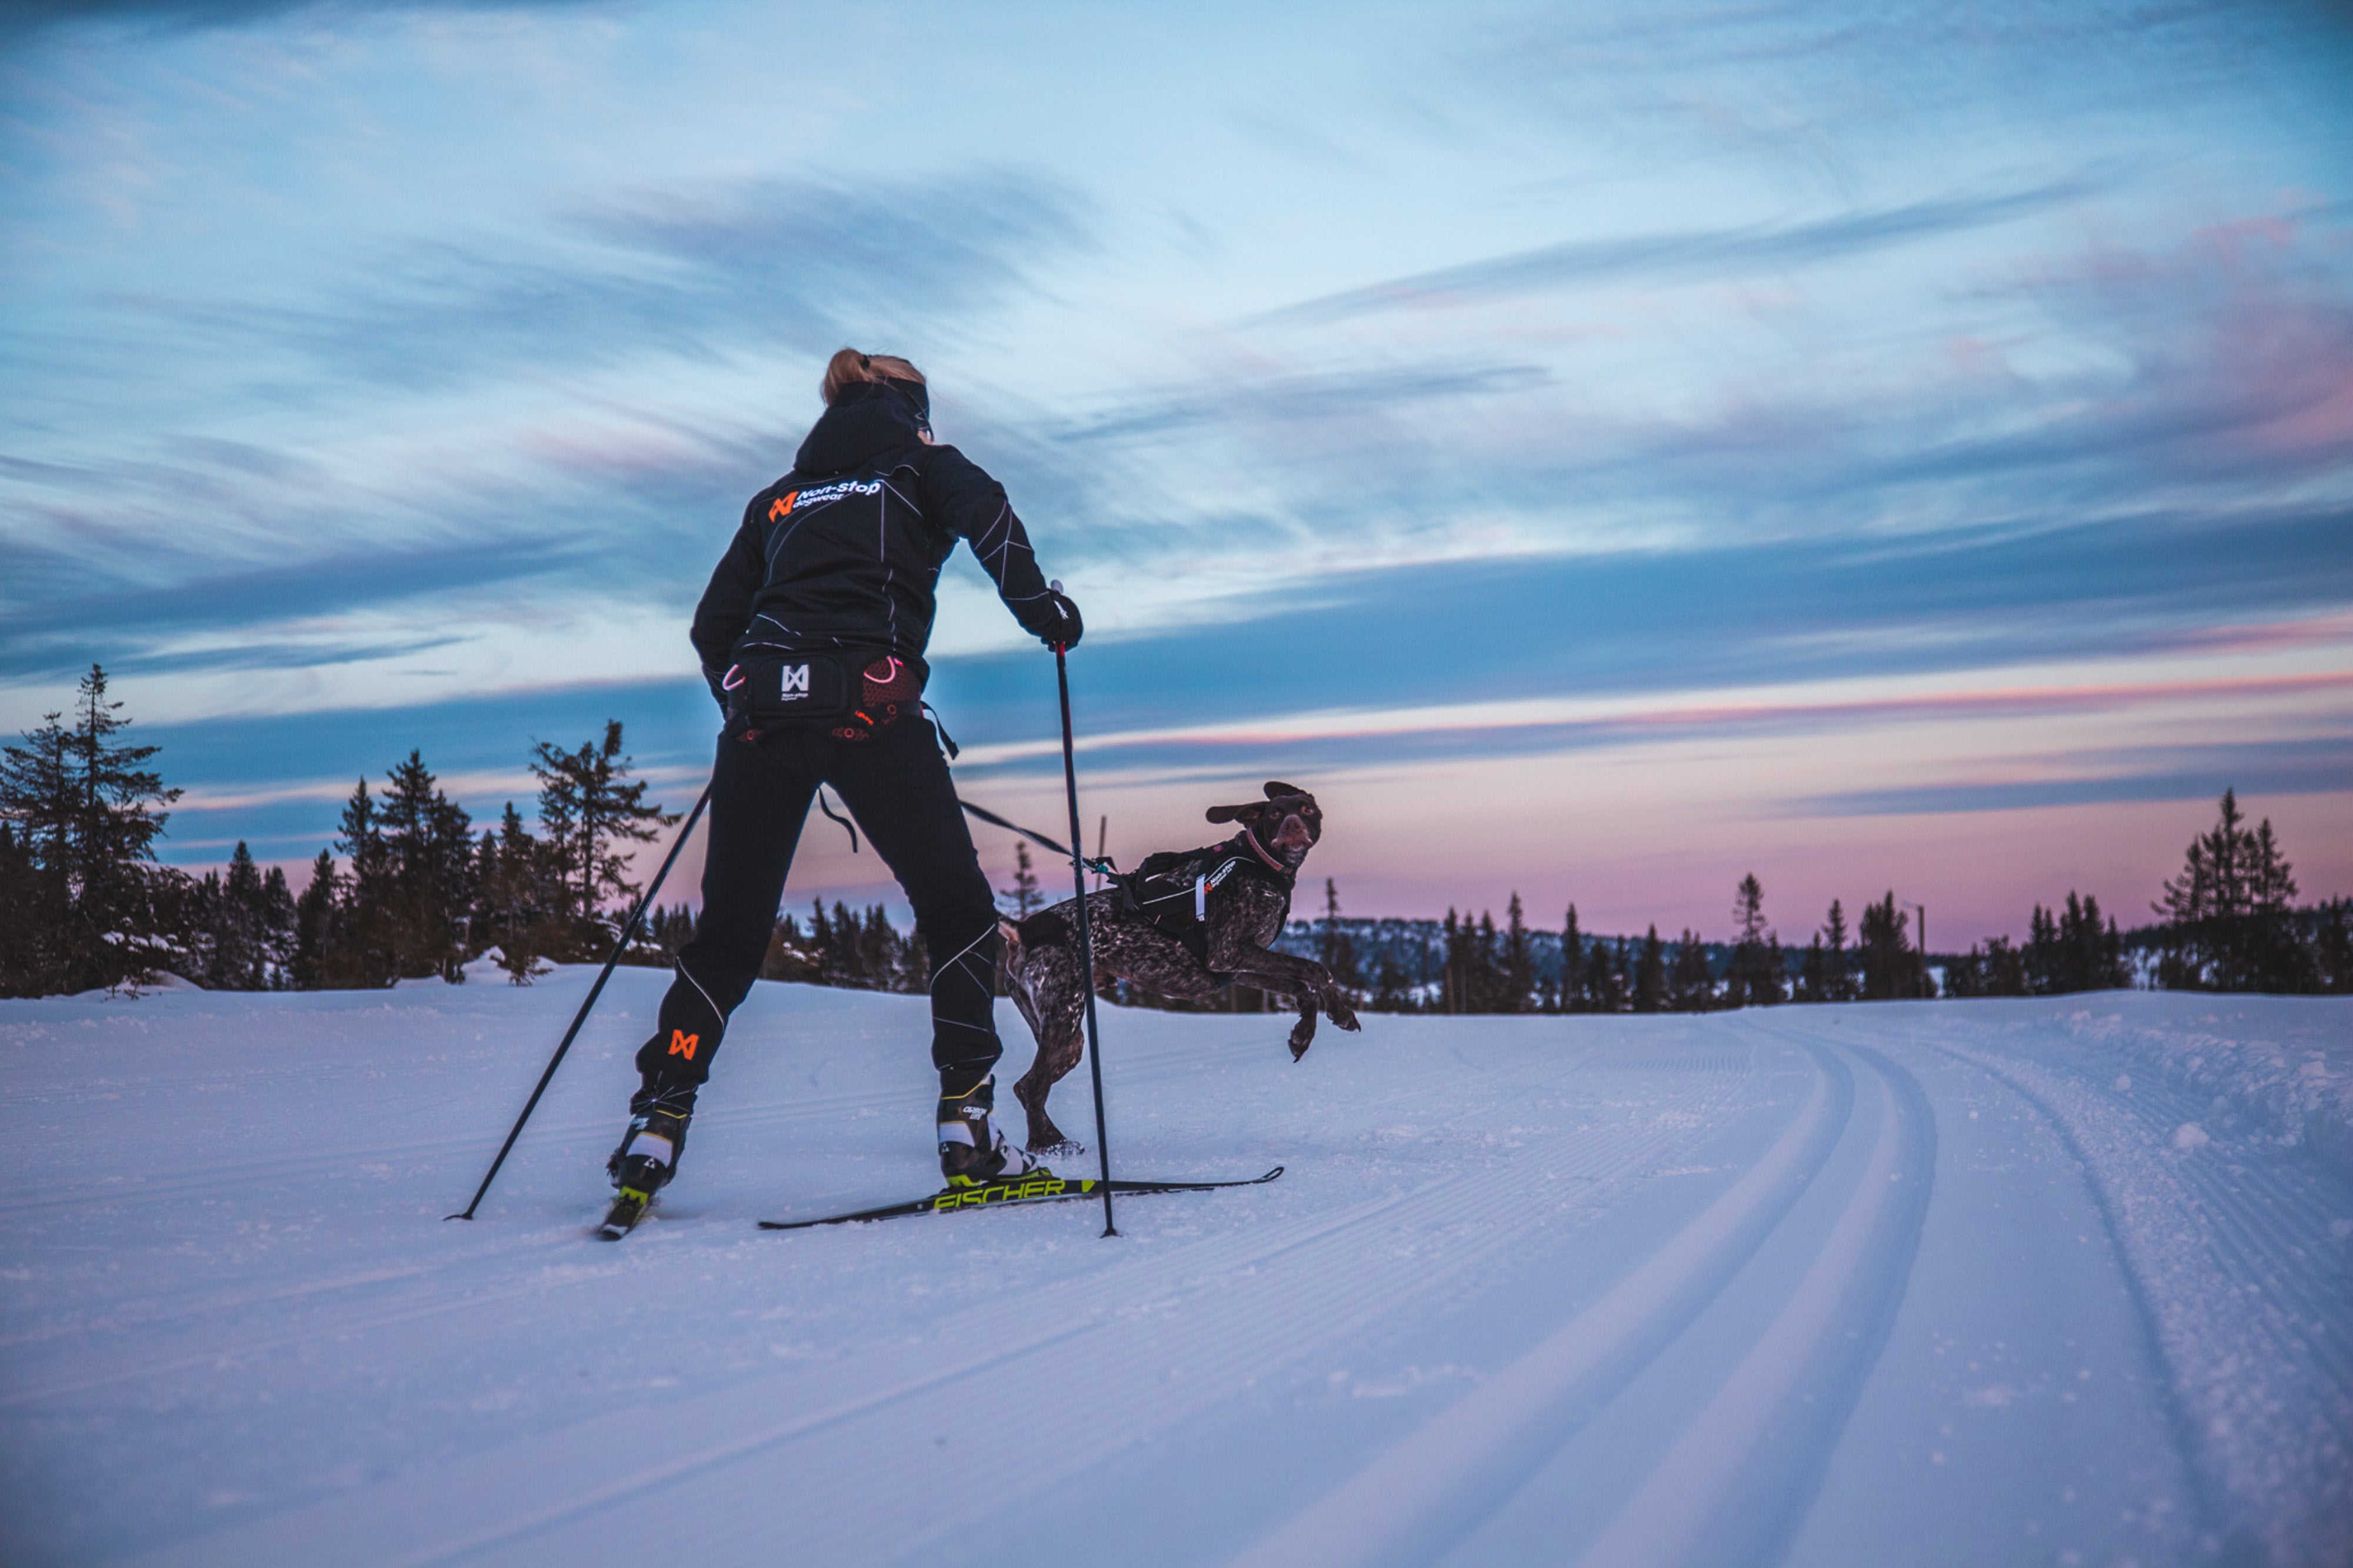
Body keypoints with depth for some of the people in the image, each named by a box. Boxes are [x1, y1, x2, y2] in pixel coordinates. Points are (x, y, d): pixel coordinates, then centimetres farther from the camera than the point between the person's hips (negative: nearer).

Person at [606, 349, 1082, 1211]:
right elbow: (984, 511, -5)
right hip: (866, 705, -4)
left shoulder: (782, 494, 29)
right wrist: (1038, 605, 2)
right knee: (958, 912, 7)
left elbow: (713, 626, 24)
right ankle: (966, 1124, -2)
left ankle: (656, 1127, 2)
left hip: (761, 705, 4)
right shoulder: (919, 461, 19)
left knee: (729, 933, 11)